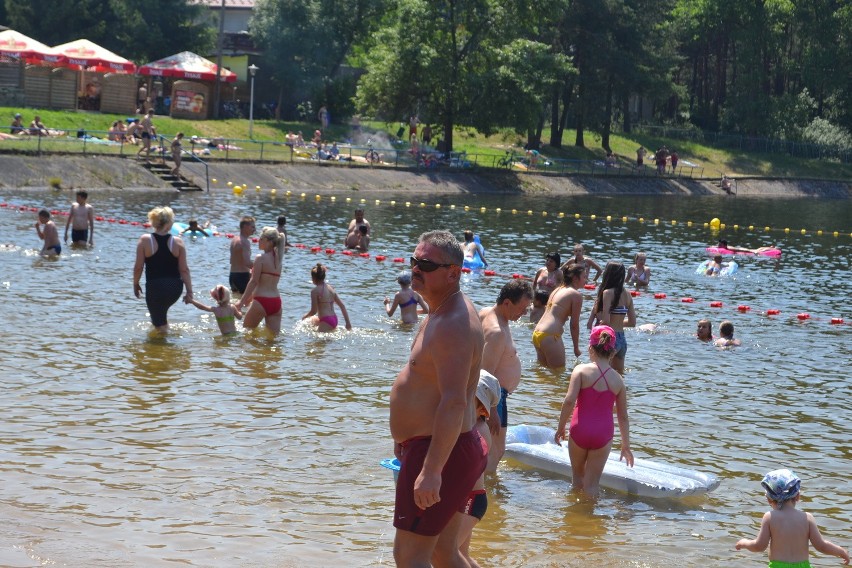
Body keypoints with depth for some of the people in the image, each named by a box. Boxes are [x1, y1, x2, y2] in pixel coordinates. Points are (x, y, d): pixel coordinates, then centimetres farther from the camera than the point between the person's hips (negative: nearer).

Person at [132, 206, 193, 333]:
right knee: (162, 312, 33)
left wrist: (135, 284, 10)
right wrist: (189, 291, 2)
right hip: (175, 288, 3)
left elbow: (138, 267, -6)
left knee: (160, 325, 9)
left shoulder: (145, 240, -9)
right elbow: (184, 269, -4)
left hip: (155, 287, -3)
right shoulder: (177, 242, -4)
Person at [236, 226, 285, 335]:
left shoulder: (260, 258, -9)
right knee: (275, 334, 4)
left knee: (246, 329, 14)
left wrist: (242, 301, -6)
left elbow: (254, 281, -12)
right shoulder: (277, 259, 13)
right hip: (276, 301, 6)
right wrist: (251, 296, 30)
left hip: (262, 301, -6)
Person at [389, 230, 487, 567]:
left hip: (440, 451, -11)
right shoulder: (442, 312, 13)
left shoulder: (452, 325, -21)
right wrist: (406, 436, 30)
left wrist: (431, 470, -34)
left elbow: (454, 402, -30)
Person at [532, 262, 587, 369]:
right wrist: (576, 348, 4)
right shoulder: (576, 295, -6)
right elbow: (574, 324, -6)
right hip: (550, 336, -9)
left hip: (537, 333, 9)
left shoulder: (557, 290, 19)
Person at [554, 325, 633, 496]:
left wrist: (561, 427, -4)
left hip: (580, 430, -1)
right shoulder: (618, 379, 4)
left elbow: (569, 401, -16)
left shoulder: (581, 370, -5)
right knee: (591, 485, 7)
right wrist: (625, 446, 18)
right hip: (603, 434, 1)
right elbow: (623, 417, 9)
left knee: (578, 475, 21)